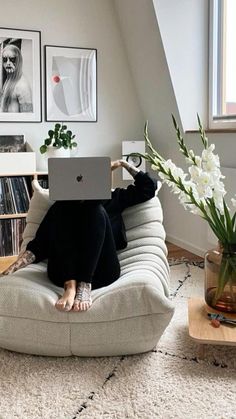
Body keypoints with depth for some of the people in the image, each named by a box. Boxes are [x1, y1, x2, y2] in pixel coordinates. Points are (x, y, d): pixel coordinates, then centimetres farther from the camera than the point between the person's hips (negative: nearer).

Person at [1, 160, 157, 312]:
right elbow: (39, 244, 11)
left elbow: (148, 186, 22)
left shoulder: (112, 198, 26)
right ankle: (70, 286, -34)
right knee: (62, 210, -16)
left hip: (101, 272, 0)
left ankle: (85, 286, -34)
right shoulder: (63, 205, 22)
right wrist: (13, 268, -4)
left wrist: (123, 163, 21)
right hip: (64, 273, 1)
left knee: (96, 210, -18)